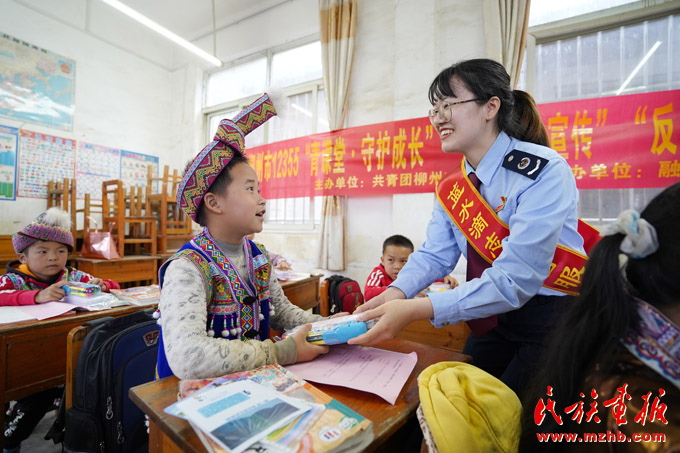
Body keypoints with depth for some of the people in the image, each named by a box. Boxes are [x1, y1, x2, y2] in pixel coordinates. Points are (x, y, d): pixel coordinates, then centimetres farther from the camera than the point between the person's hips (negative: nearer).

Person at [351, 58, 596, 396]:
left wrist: (417, 309, -38)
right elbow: (435, 254, -4)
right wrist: (396, 292, -24)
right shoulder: (453, 185, 0)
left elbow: (515, 279, -31)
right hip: (496, 320, 5)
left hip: (554, 321, -5)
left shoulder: (545, 171, -22)